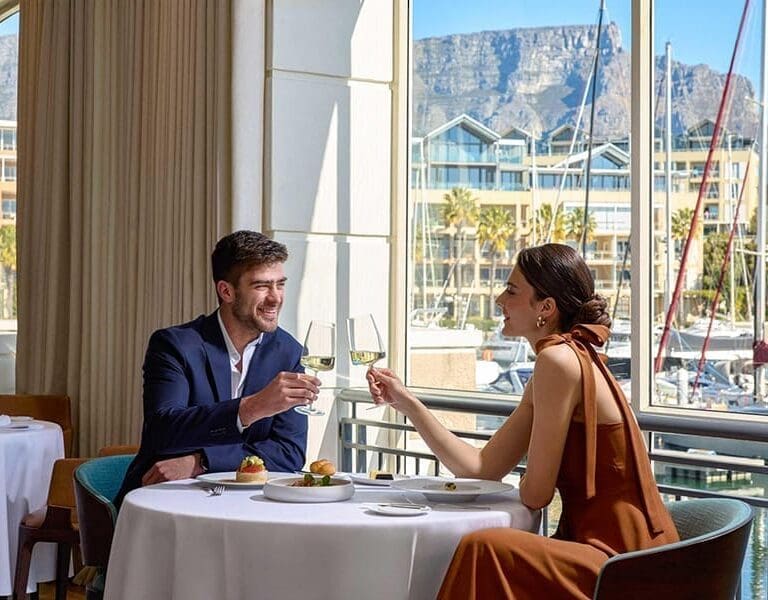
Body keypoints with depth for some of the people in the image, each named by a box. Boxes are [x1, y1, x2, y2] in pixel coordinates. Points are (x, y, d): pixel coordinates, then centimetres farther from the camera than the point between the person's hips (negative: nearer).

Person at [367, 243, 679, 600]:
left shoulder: (558, 360, -16)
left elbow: (535, 493, -14)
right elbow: (481, 468, 11)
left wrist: (527, 486, 8)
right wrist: (407, 403, 12)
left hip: (624, 564, -10)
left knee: (484, 548, -26)